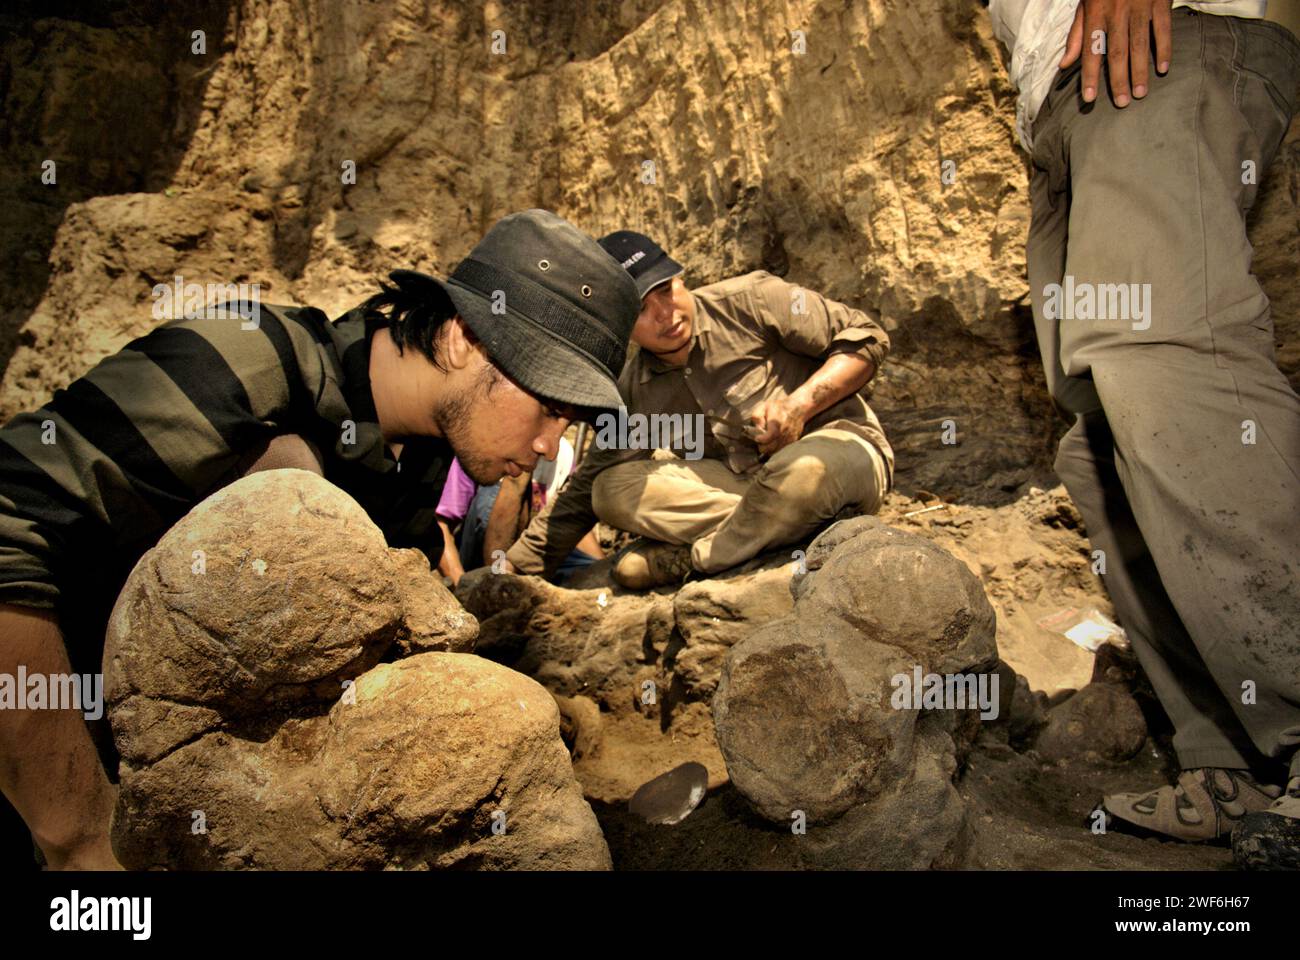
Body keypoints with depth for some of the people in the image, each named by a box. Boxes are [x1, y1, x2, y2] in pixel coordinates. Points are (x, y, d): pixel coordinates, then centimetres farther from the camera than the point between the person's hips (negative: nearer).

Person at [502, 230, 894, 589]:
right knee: (613, 489, -13)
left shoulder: (750, 301, -11)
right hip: (742, 480, 3)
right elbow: (584, 494, 5)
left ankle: (687, 559, -17)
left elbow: (868, 337, -7)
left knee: (802, 472, -41)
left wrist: (800, 404, -22)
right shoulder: (634, 394, 1)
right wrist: (516, 571, -1)